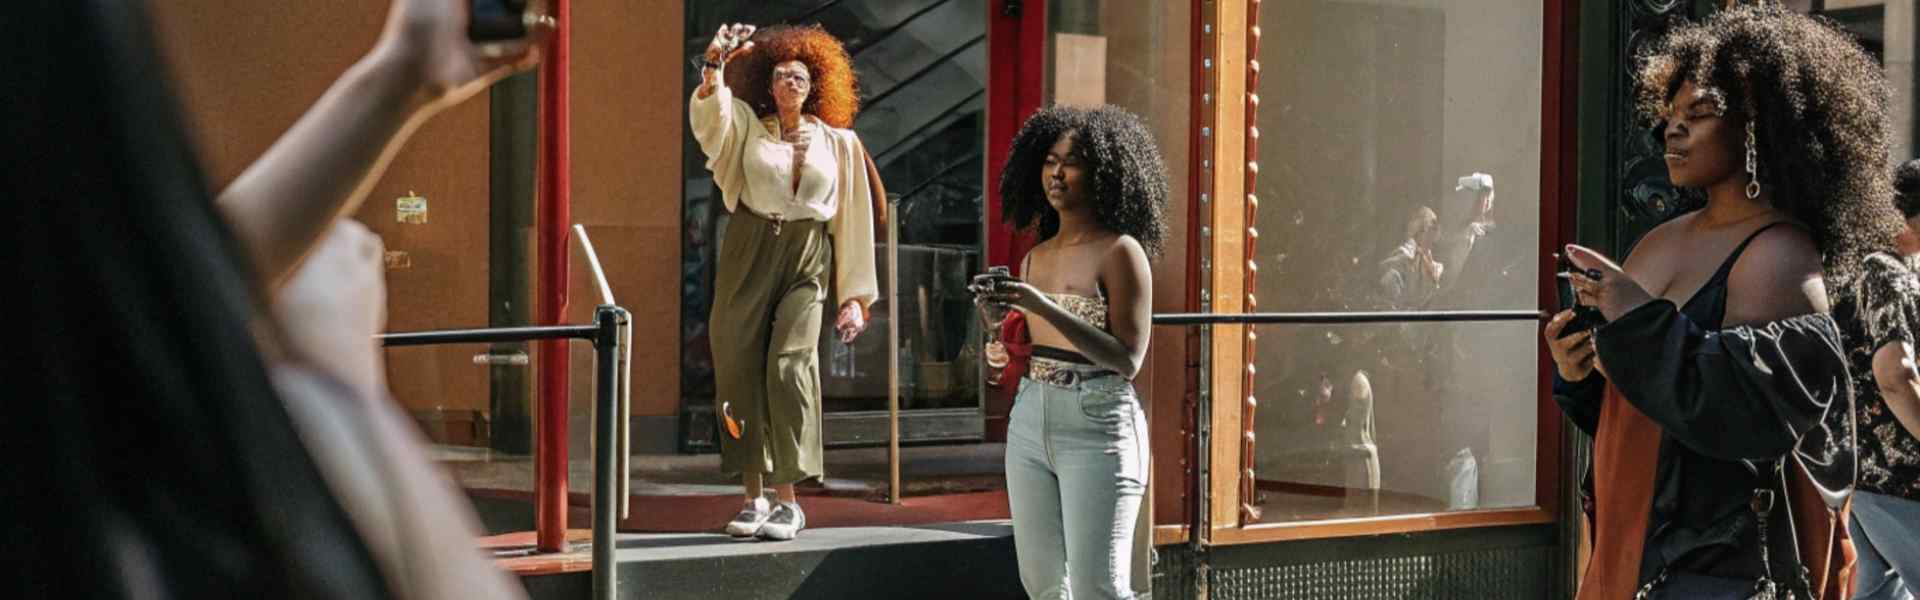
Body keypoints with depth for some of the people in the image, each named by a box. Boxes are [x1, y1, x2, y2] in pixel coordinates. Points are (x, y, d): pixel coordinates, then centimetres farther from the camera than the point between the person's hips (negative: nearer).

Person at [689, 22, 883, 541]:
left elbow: (853, 221, 9)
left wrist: (855, 295, 4)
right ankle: (754, 498, 6)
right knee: (740, 371, -2)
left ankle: (788, 501, -14)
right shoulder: (747, 127, 10)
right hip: (748, 254, 1)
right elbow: (709, 114, -12)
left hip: (807, 263, -1)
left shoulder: (839, 143, 10)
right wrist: (715, 64, -31)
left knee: (790, 367, -16)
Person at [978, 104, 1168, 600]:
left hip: (1097, 428, -7)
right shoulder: (1035, 258, 12)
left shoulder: (1120, 252, -8)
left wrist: (1043, 307, -22)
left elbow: (1127, 360, -16)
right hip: (1030, 423, 7)